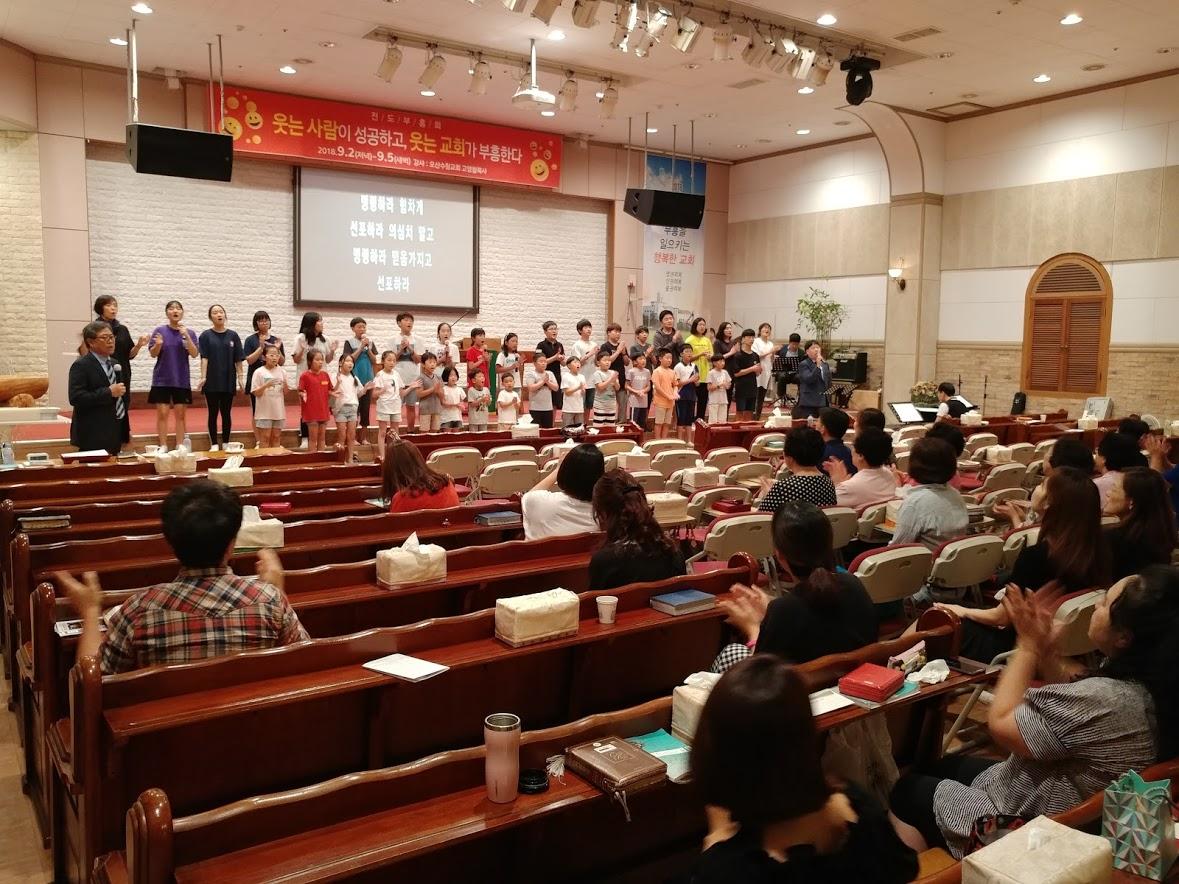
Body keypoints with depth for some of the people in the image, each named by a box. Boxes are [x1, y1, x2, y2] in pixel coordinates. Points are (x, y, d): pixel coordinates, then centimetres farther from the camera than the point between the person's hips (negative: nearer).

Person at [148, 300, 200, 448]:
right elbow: (153, 354, -2)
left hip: (182, 380, 1)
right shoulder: (160, 330, 0)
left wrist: (186, 336, -20)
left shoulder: (189, 333, 3)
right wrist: (158, 345, -23)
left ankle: (180, 446, 12)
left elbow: (194, 354, -8)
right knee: (162, 414, -1)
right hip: (162, 379, -1)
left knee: (180, 414, 5)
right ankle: (163, 446, 6)